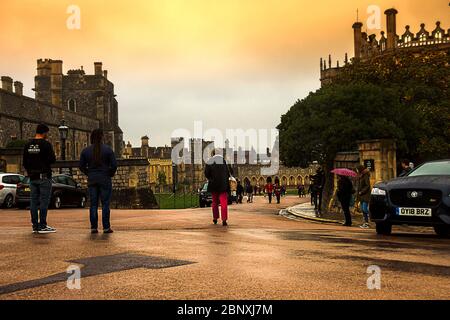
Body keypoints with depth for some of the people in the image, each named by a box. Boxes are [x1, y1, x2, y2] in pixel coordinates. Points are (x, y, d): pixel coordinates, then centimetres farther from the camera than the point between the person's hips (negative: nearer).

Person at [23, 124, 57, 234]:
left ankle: (35, 226, 12)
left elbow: (25, 162, 13)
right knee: (44, 201, -4)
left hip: (32, 177, 7)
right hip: (44, 176, -6)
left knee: (34, 201, 9)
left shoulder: (28, 145, 10)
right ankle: (42, 226, -5)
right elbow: (52, 160, -14)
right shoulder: (46, 144, -10)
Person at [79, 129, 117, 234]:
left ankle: (94, 227, 8)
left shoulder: (86, 151, 3)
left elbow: (81, 166, 5)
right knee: (105, 204, 2)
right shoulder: (108, 149, -6)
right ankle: (106, 227, 2)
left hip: (92, 180, 3)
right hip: (105, 179, -3)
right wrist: (110, 174, 7)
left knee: (93, 204, 7)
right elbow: (114, 165, -9)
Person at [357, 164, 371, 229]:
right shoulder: (361, 176, 16)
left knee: (365, 209, -11)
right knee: (362, 209, 8)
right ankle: (365, 222, 11)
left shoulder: (366, 176, -11)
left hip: (366, 195, -9)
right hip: (361, 195, 9)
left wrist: (361, 192, -16)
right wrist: (358, 193, 9)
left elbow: (367, 186, -16)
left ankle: (367, 223, -9)